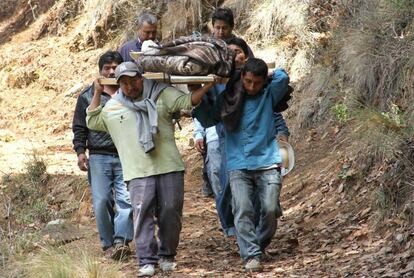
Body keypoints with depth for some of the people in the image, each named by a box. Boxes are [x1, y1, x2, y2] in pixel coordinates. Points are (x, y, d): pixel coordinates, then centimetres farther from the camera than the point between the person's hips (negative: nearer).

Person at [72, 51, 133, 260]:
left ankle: (121, 241, -18)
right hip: (99, 157, 0)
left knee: (127, 199, -14)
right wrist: (80, 151, 0)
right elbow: (79, 127, 11)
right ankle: (108, 243, 3)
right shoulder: (88, 96, 11)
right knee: (101, 201, -5)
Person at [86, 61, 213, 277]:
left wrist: (208, 86, -10)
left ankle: (166, 255, 16)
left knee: (171, 212, 1)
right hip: (138, 172, 0)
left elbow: (187, 101, 2)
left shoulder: (162, 95, 8)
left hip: (169, 167, 0)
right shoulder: (113, 107, 15)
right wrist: (97, 93, 16)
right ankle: (147, 261, -9)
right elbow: (92, 122, 19)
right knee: (143, 214, -10)